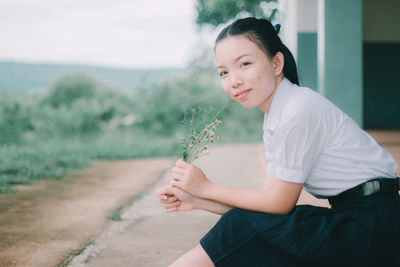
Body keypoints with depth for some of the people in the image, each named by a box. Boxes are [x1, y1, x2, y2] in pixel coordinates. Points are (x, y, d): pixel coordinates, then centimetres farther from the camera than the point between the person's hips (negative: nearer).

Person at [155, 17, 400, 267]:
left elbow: (279, 203, -14)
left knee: (242, 230, -11)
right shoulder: (275, 119, 10)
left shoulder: (300, 110, -19)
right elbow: (273, 197, 7)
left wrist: (207, 188, -5)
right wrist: (196, 201, 1)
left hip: (372, 228, -8)